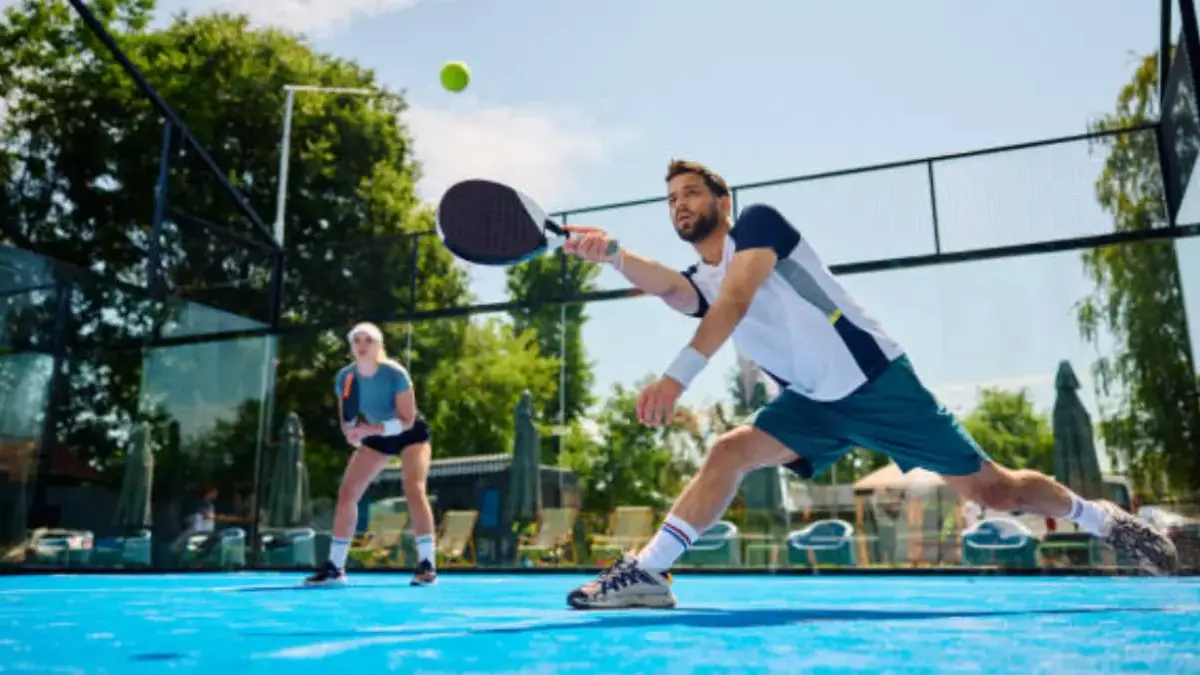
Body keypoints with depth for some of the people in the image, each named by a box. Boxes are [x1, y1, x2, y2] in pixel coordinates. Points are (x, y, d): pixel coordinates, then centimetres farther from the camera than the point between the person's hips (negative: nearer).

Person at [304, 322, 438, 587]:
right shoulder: (344, 377, -15)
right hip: (376, 437, 5)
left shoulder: (395, 374, -28)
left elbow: (407, 421, -26)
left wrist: (373, 429, -39)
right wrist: (353, 433, -27)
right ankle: (334, 568, 6)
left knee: (414, 489, -26)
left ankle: (427, 565, -20)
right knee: (346, 493, -4)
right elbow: (347, 421, -4)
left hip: (411, 434, -5)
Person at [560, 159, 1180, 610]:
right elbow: (665, 286, -17)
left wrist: (676, 376, -38)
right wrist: (611, 253, -34)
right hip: (813, 403, 6)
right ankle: (647, 572, -17)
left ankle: (1102, 518, 30)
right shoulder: (698, 284, 8)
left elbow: (736, 303, -26)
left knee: (992, 491, 4)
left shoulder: (758, 221, -9)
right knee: (727, 453, -16)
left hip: (875, 380, -5)